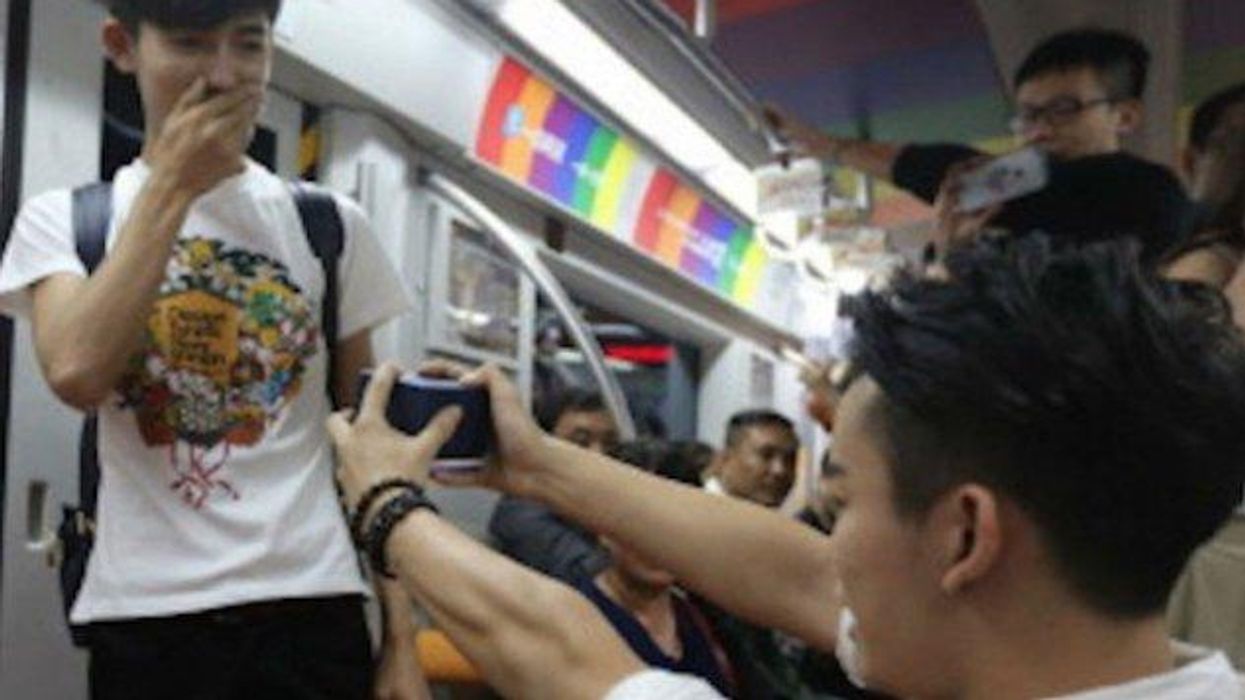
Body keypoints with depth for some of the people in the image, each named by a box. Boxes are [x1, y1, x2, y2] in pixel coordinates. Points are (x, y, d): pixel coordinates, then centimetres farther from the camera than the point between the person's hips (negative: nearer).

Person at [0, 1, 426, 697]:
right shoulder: (61, 220, 4)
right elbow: (78, 373, -16)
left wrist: (401, 633, 0)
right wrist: (173, 184, -9)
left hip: (310, 608, 1)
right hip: (143, 617, 0)